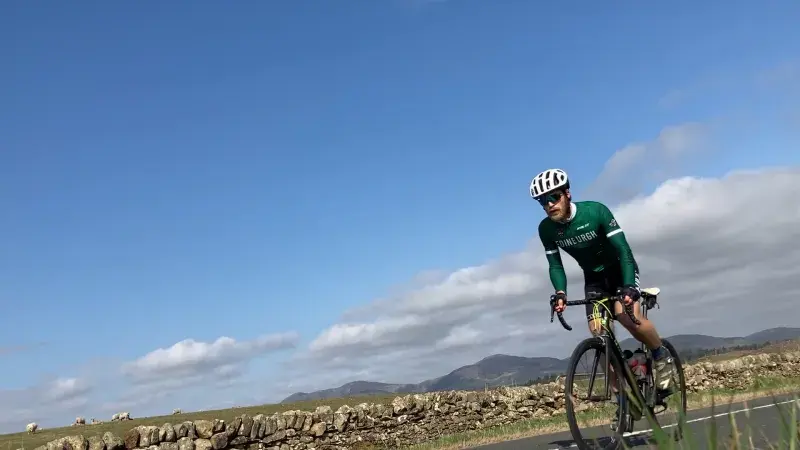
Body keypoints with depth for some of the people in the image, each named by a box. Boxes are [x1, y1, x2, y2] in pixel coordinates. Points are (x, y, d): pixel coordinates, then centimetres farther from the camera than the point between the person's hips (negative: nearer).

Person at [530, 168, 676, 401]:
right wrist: (560, 293, -30)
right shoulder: (546, 229, -17)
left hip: (619, 268, -4)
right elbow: (555, 265, -11)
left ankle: (662, 357, -1)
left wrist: (629, 287, -42)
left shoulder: (596, 211, -29)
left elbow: (623, 249, -30)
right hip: (594, 276, 4)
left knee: (628, 316, -28)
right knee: (598, 334, -7)